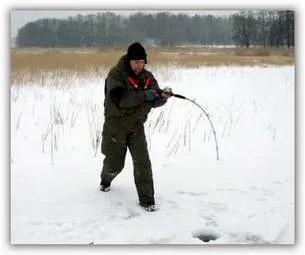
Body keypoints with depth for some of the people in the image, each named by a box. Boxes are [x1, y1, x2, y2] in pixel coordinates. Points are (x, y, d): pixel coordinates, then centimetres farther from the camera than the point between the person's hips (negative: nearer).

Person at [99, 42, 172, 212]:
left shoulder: (148, 77, 1)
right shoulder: (116, 74, -16)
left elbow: (154, 102, 2)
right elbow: (119, 100, -29)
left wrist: (163, 96, -21)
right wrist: (144, 95, -33)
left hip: (136, 126, 3)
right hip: (116, 124, -3)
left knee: (142, 162, -9)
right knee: (115, 164, 11)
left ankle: (147, 199, 0)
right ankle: (106, 179, 47)